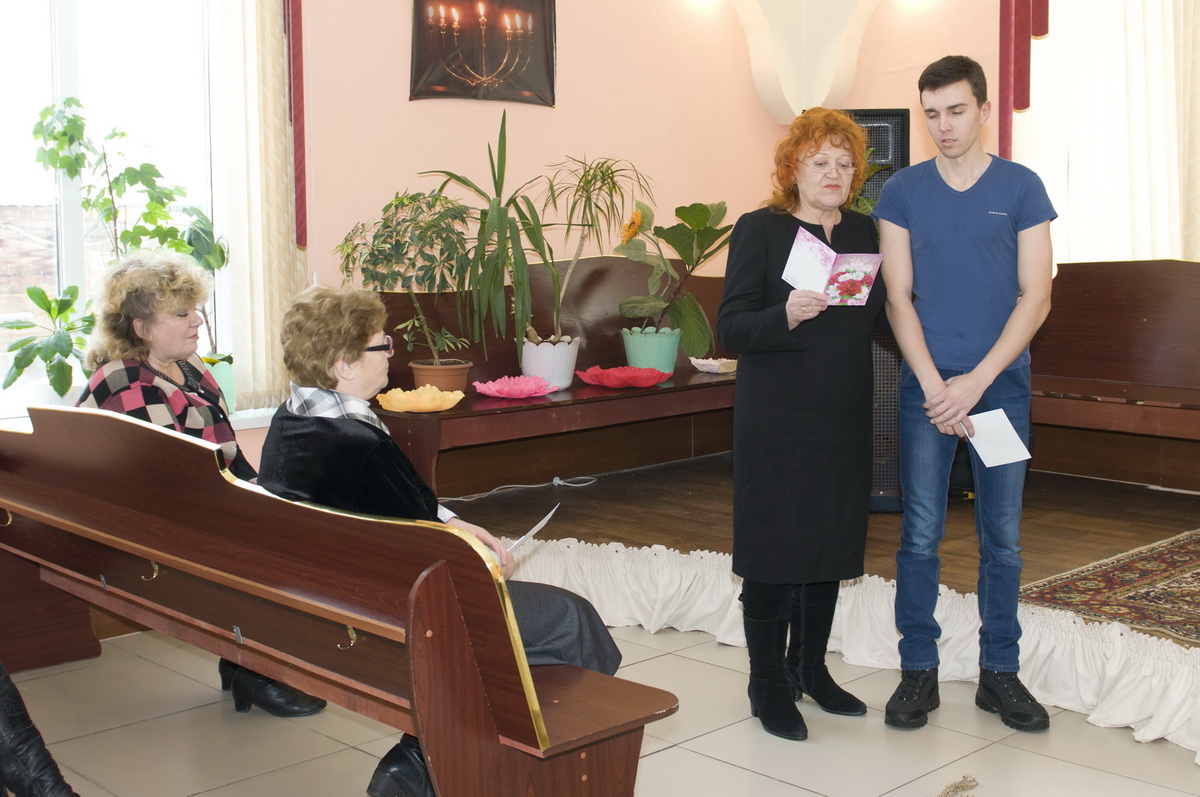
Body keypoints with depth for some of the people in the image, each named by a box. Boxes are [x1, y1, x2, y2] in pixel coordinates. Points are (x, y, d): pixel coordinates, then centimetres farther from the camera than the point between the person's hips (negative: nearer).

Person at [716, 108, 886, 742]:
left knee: (830, 545, 13)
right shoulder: (759, 230, -6)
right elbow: (730, 328, -12)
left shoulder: (863, 233, 10)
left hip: (845, 421, 6)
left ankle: (809, 667, 30)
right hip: (777, 422, -5)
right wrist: (786, 317, -28)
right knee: (774, 552, 0)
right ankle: (768, 684, 15)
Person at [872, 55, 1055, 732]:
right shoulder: (903, 192, 5)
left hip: (1002, 385, 0)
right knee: (921, 535, 2)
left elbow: (1036, 298, -2)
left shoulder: (1022, 188, 2)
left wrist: (974, 382, -11)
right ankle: (919, 671, 14)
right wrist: (935, 386, -9)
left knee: (1004, 536, 6)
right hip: (928, 386, 0)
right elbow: (899, 299, 1)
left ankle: (1000, 673, 19)